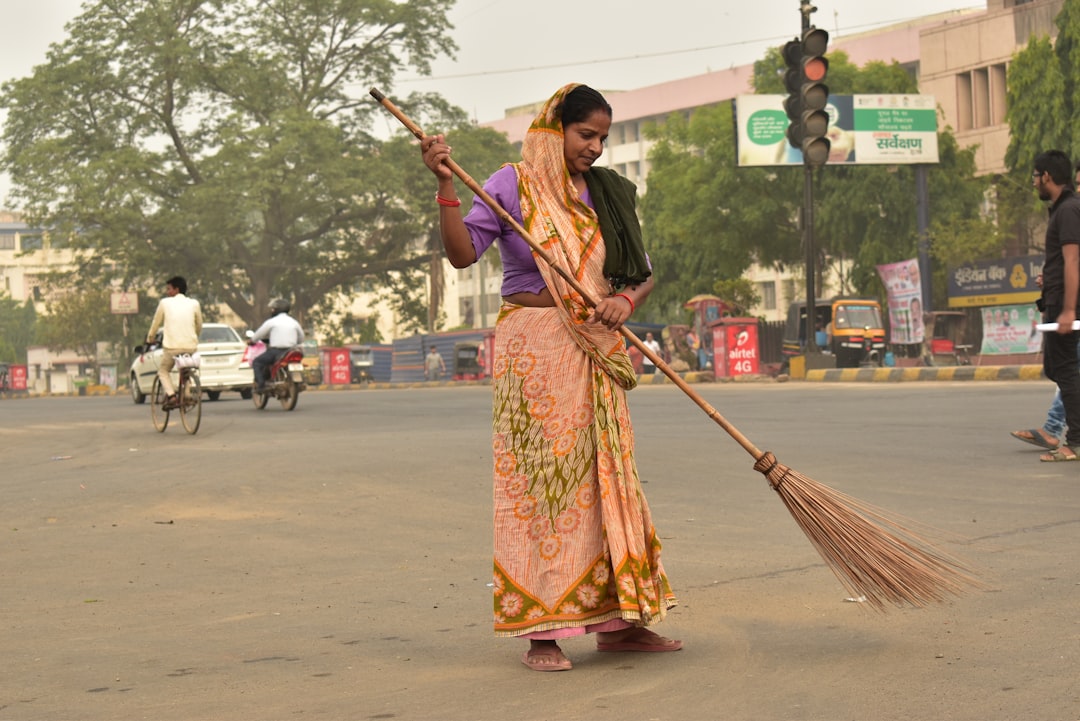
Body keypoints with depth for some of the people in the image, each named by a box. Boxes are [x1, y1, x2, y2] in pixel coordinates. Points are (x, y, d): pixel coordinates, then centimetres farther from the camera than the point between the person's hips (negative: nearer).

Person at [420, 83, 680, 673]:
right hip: (533, 352, -5)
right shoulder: (513, 185, -2)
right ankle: (541, 630, -3)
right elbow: (463, 252, -13)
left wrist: (624, 301, -8)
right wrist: (446, 186, -24)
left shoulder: (605, 195, 13)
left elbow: (642, 273, 13)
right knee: (539, 480, -6)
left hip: (593, 356, 6)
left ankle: (617, 621, 14)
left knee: (605, 479, 7)